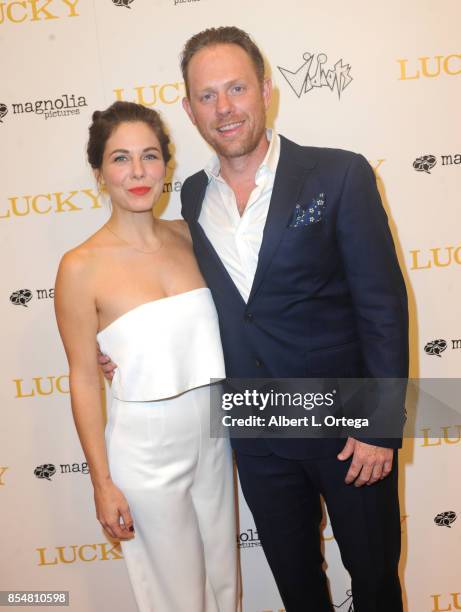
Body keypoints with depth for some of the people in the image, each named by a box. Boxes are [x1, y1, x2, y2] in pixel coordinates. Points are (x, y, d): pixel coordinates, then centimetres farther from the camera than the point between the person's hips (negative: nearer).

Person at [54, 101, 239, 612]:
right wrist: (102, 483, -7)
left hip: (213, 431, 4)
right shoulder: (82, 267, -15)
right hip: (145, 444, -4)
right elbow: (84, 379, -10)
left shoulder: (187, 235, -2)